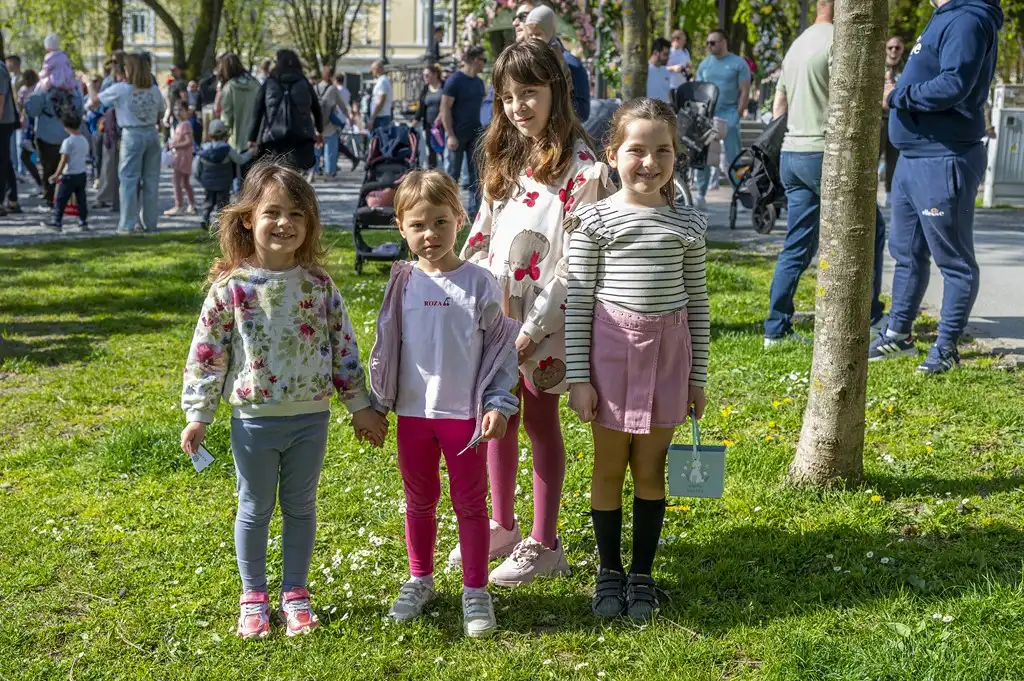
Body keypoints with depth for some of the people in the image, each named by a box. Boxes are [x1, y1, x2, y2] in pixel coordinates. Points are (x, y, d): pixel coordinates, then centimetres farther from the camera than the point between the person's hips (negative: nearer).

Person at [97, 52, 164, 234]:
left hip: (132, 135, -4)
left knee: (129, 179, 1)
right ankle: (150, 222, 12)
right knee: (151, 179, 8)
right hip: (152, 133, 4)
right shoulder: (155, 90, 4)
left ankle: (128, 224, 0)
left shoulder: (121, 89, -7)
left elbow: (96, 101, 2)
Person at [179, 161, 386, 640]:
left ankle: (295, 594, 28)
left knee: (301, 507, 14)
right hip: (254, 419, -2)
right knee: (254, 510, 11)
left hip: (311, 417, 2)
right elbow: (206, 353, -4)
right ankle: (254, 597, 27)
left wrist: (359, 405, 7)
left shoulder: (318, 284, -3)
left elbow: (343, 346, 4)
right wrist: (197, 415, -4)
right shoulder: (231, 287, -9)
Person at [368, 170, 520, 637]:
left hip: (465, 413, -3)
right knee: (419, 501, 16)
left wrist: (499, 405, -10)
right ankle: (420, 581, 32)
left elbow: (502, 348, -4)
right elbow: (385, 347, 8)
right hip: (413, 412, 3)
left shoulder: (479, 283, -7)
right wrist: (376, 405, 9)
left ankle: (475, 591, 18)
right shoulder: (402, 285, 0)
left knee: (470, 503, 7)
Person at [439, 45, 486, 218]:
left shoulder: (478, 82, 10)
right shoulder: (455, 80, -11)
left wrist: (482, 132, 10)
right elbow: (445, 109, -13)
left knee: (476, 173, 6)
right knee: (453, 172, 1)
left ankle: (474, 208, 12)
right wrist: (450, 135, -18)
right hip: (458, 134, -7)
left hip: (475, 134, 7)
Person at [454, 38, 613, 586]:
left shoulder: (580, 167, -15)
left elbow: (576, 261, -17)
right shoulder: (505, 159, 10)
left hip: (543, 319, -6)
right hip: (495, 312, 7)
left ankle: (545, 545, 16)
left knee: (540, 420, 3)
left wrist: (533, 329, -19)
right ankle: (503, 526, 31)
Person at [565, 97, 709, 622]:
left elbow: (697, 303, 8)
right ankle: (609, 571, 23)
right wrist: (578, 376, -7)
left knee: (651, 467, 9)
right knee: (609, 466, 8)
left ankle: (642, 573, 22)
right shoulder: (595, 219, -5)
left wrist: (698, 377, 7)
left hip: (667, 352, 2)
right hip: (609, 348, -2)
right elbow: (577, 301, -4)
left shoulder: (688, 224, 3)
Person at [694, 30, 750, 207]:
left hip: (728, 115, -4)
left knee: (733, 158, -7)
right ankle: (700, 194, 8)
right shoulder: (704, 64, 14)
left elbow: (745, 92, -2)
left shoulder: (738, 64, 0)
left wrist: (737, 115, -9)